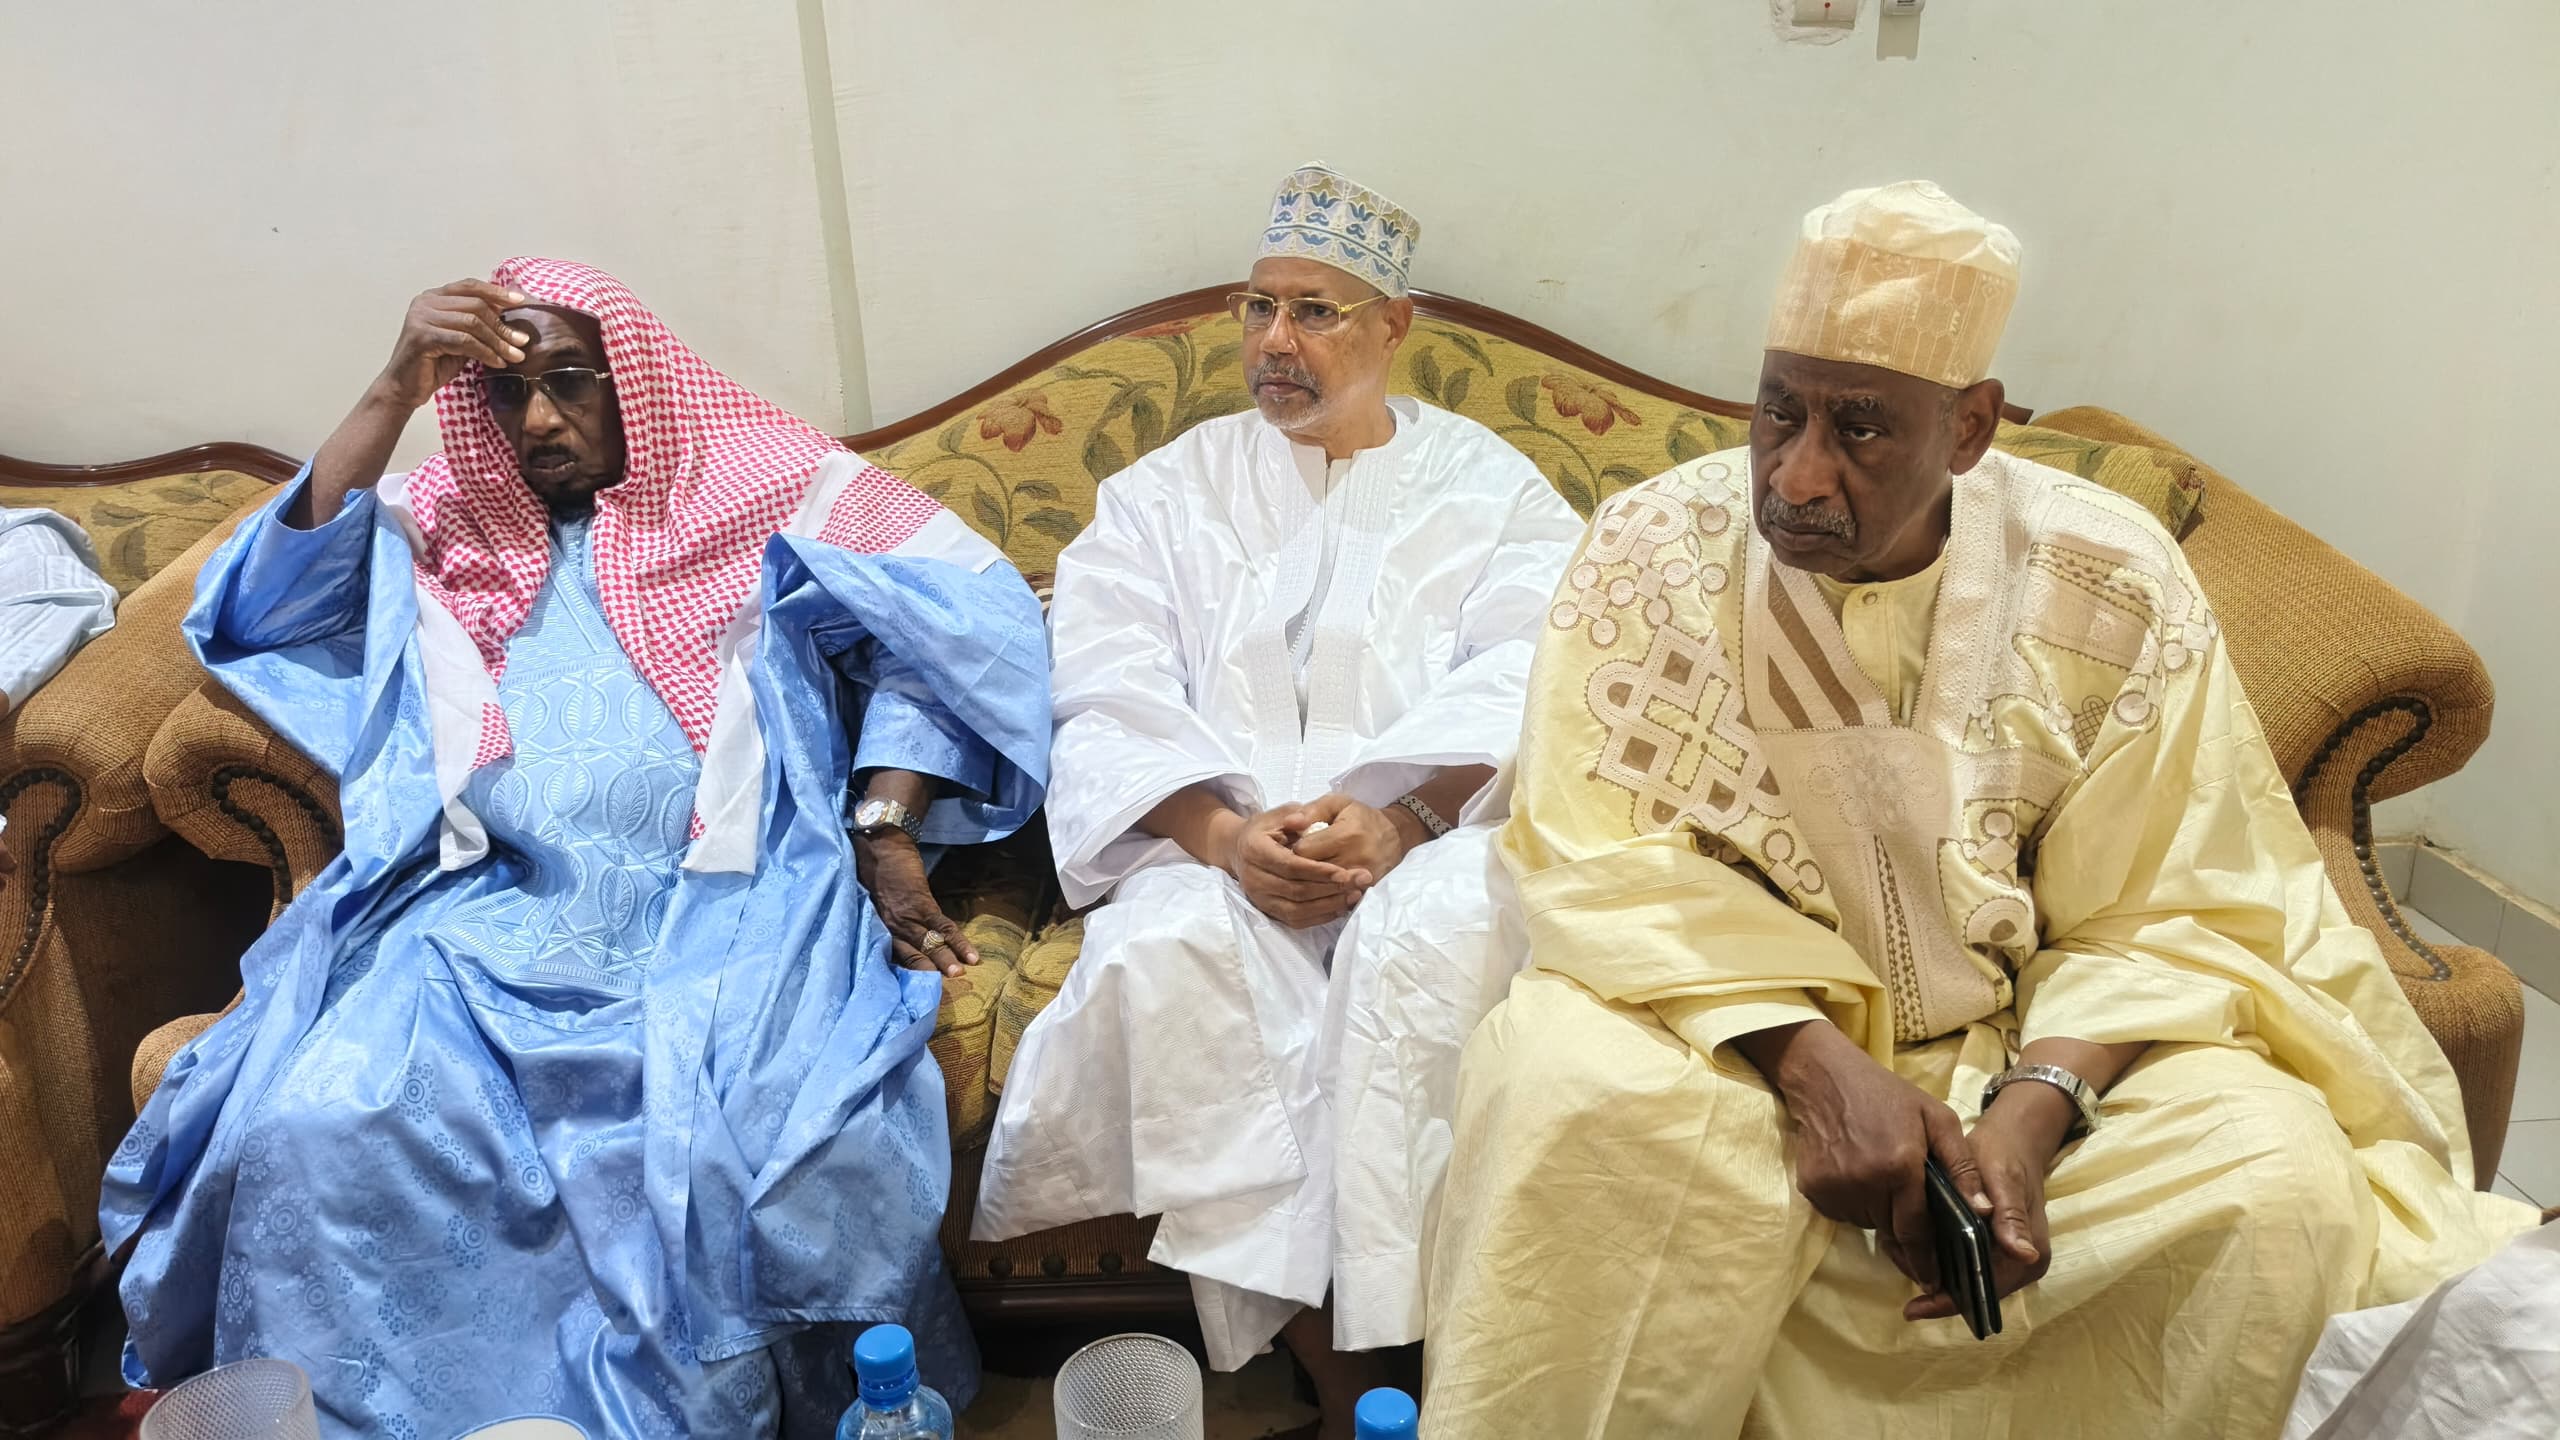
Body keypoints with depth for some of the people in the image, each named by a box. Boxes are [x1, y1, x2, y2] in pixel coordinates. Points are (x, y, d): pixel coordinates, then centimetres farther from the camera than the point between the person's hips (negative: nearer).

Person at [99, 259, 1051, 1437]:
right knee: (316, 1132, -25)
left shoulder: (762, 481, 15)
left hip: (737, 895, -2)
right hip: (493, 909, 3)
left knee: (763, 1141, -33)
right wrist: (392, 396, 4)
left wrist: (887, 825, -5)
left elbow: (955, 620, 7)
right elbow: (266, 607, 10)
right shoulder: (446, 525, 24)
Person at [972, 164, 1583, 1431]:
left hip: (1429, 835, -1)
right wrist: (1222, 831, -16)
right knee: (1167, 945, -32)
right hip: (1219, 844, 1)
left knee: (1436, 926, -35)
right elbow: (1112, 698, 4)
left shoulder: (1485, 484, 15)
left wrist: (1398, 819, -21)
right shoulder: (1166, 492, 19)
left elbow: (1522, 684, -2)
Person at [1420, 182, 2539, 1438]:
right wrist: (1810, 1059, -28)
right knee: (1562, 1086, -31)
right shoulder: (1656, 546, -13)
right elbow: (1605, 854, -15)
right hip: (1738, 1023, -1)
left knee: (2279, 1180, -22)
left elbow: (2166, 917, -6)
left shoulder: (2113, 584, -10)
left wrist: (2033, 1108, -25)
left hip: (2026, 1039, 2)